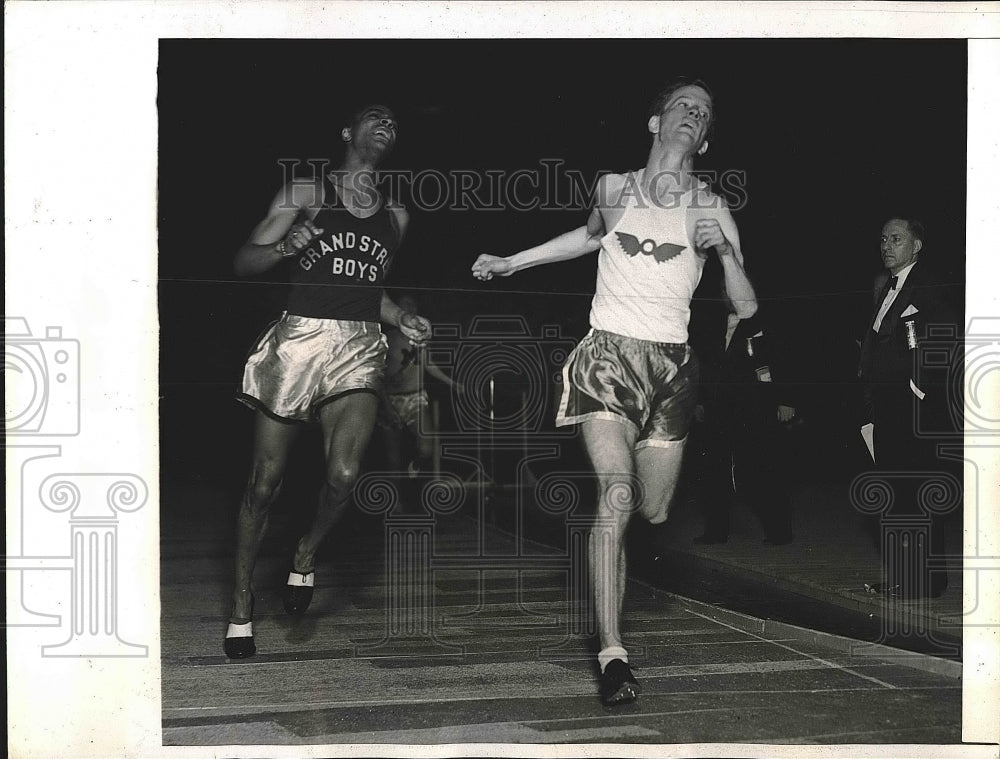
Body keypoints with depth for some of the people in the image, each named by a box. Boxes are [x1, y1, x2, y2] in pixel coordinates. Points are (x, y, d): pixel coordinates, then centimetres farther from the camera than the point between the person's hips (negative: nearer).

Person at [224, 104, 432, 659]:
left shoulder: (395, 216, 18)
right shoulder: (306, 193, 5)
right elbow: (243, 263, 3)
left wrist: (403, 319, 13)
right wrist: (287, 245, -16)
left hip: (359, 348, 3)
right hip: (298, 337, -2)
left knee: (344, 475, -19)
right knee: (265, 479, 0)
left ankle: (307, 554, 13)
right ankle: (242, 602, 15)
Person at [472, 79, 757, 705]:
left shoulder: (712, 208, 3)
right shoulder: (614, 189, 5)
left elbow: (746, 309, 2)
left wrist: (725, 252, -15)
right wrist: (514, 262, 31)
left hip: (671, 365, 1)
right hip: (609, 354, -1)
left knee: (654, 513, 5)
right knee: (617, 495, -19)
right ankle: (613, 654, -19)